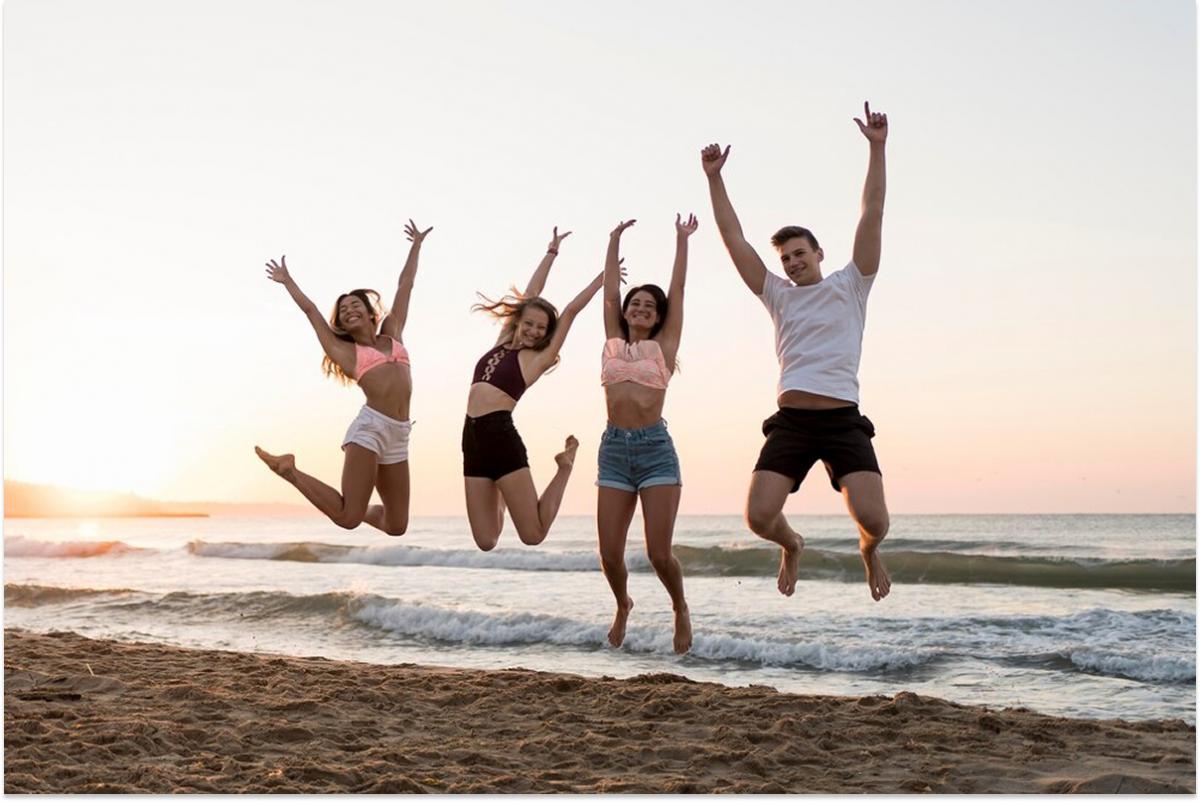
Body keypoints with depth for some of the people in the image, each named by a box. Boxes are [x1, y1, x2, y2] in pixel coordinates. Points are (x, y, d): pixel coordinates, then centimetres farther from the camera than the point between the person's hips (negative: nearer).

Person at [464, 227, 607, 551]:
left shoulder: (539, 359, 3)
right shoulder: (503, 343, 16)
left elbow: (570, 311, 4)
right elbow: (528, 296, 22)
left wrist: (604, 276, 10)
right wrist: (551, 253, 28)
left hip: (502, 437, -5)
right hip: (473, 439, 5)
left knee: (533, 535, -4)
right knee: (486, 541, 3)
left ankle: (565, 466, 18)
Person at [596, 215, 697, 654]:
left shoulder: (664, 346, 8)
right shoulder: (613, 341, 14)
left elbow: (677, 290, 8)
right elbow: (609, 291, 16)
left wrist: (682, 239, 12)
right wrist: (615, 240, 22)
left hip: (655, 448, -3)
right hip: (614, 448, 3)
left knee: (659, 553, -7)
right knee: (610, 554, 1)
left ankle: (680, 609, 23)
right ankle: (623, 606, 32)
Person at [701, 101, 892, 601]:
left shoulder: (850, 287, 11)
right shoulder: (778, 296, 17)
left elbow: (872, 217, 2)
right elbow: (733, 238, 12)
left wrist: (876, 150, -4)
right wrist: (714, 178, 5)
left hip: (843, 421, -2)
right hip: (790, 421, 2)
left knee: (872, 517, -17)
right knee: (758, 516, -13)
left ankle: (869, 551, 22)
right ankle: (792, 546, 24)